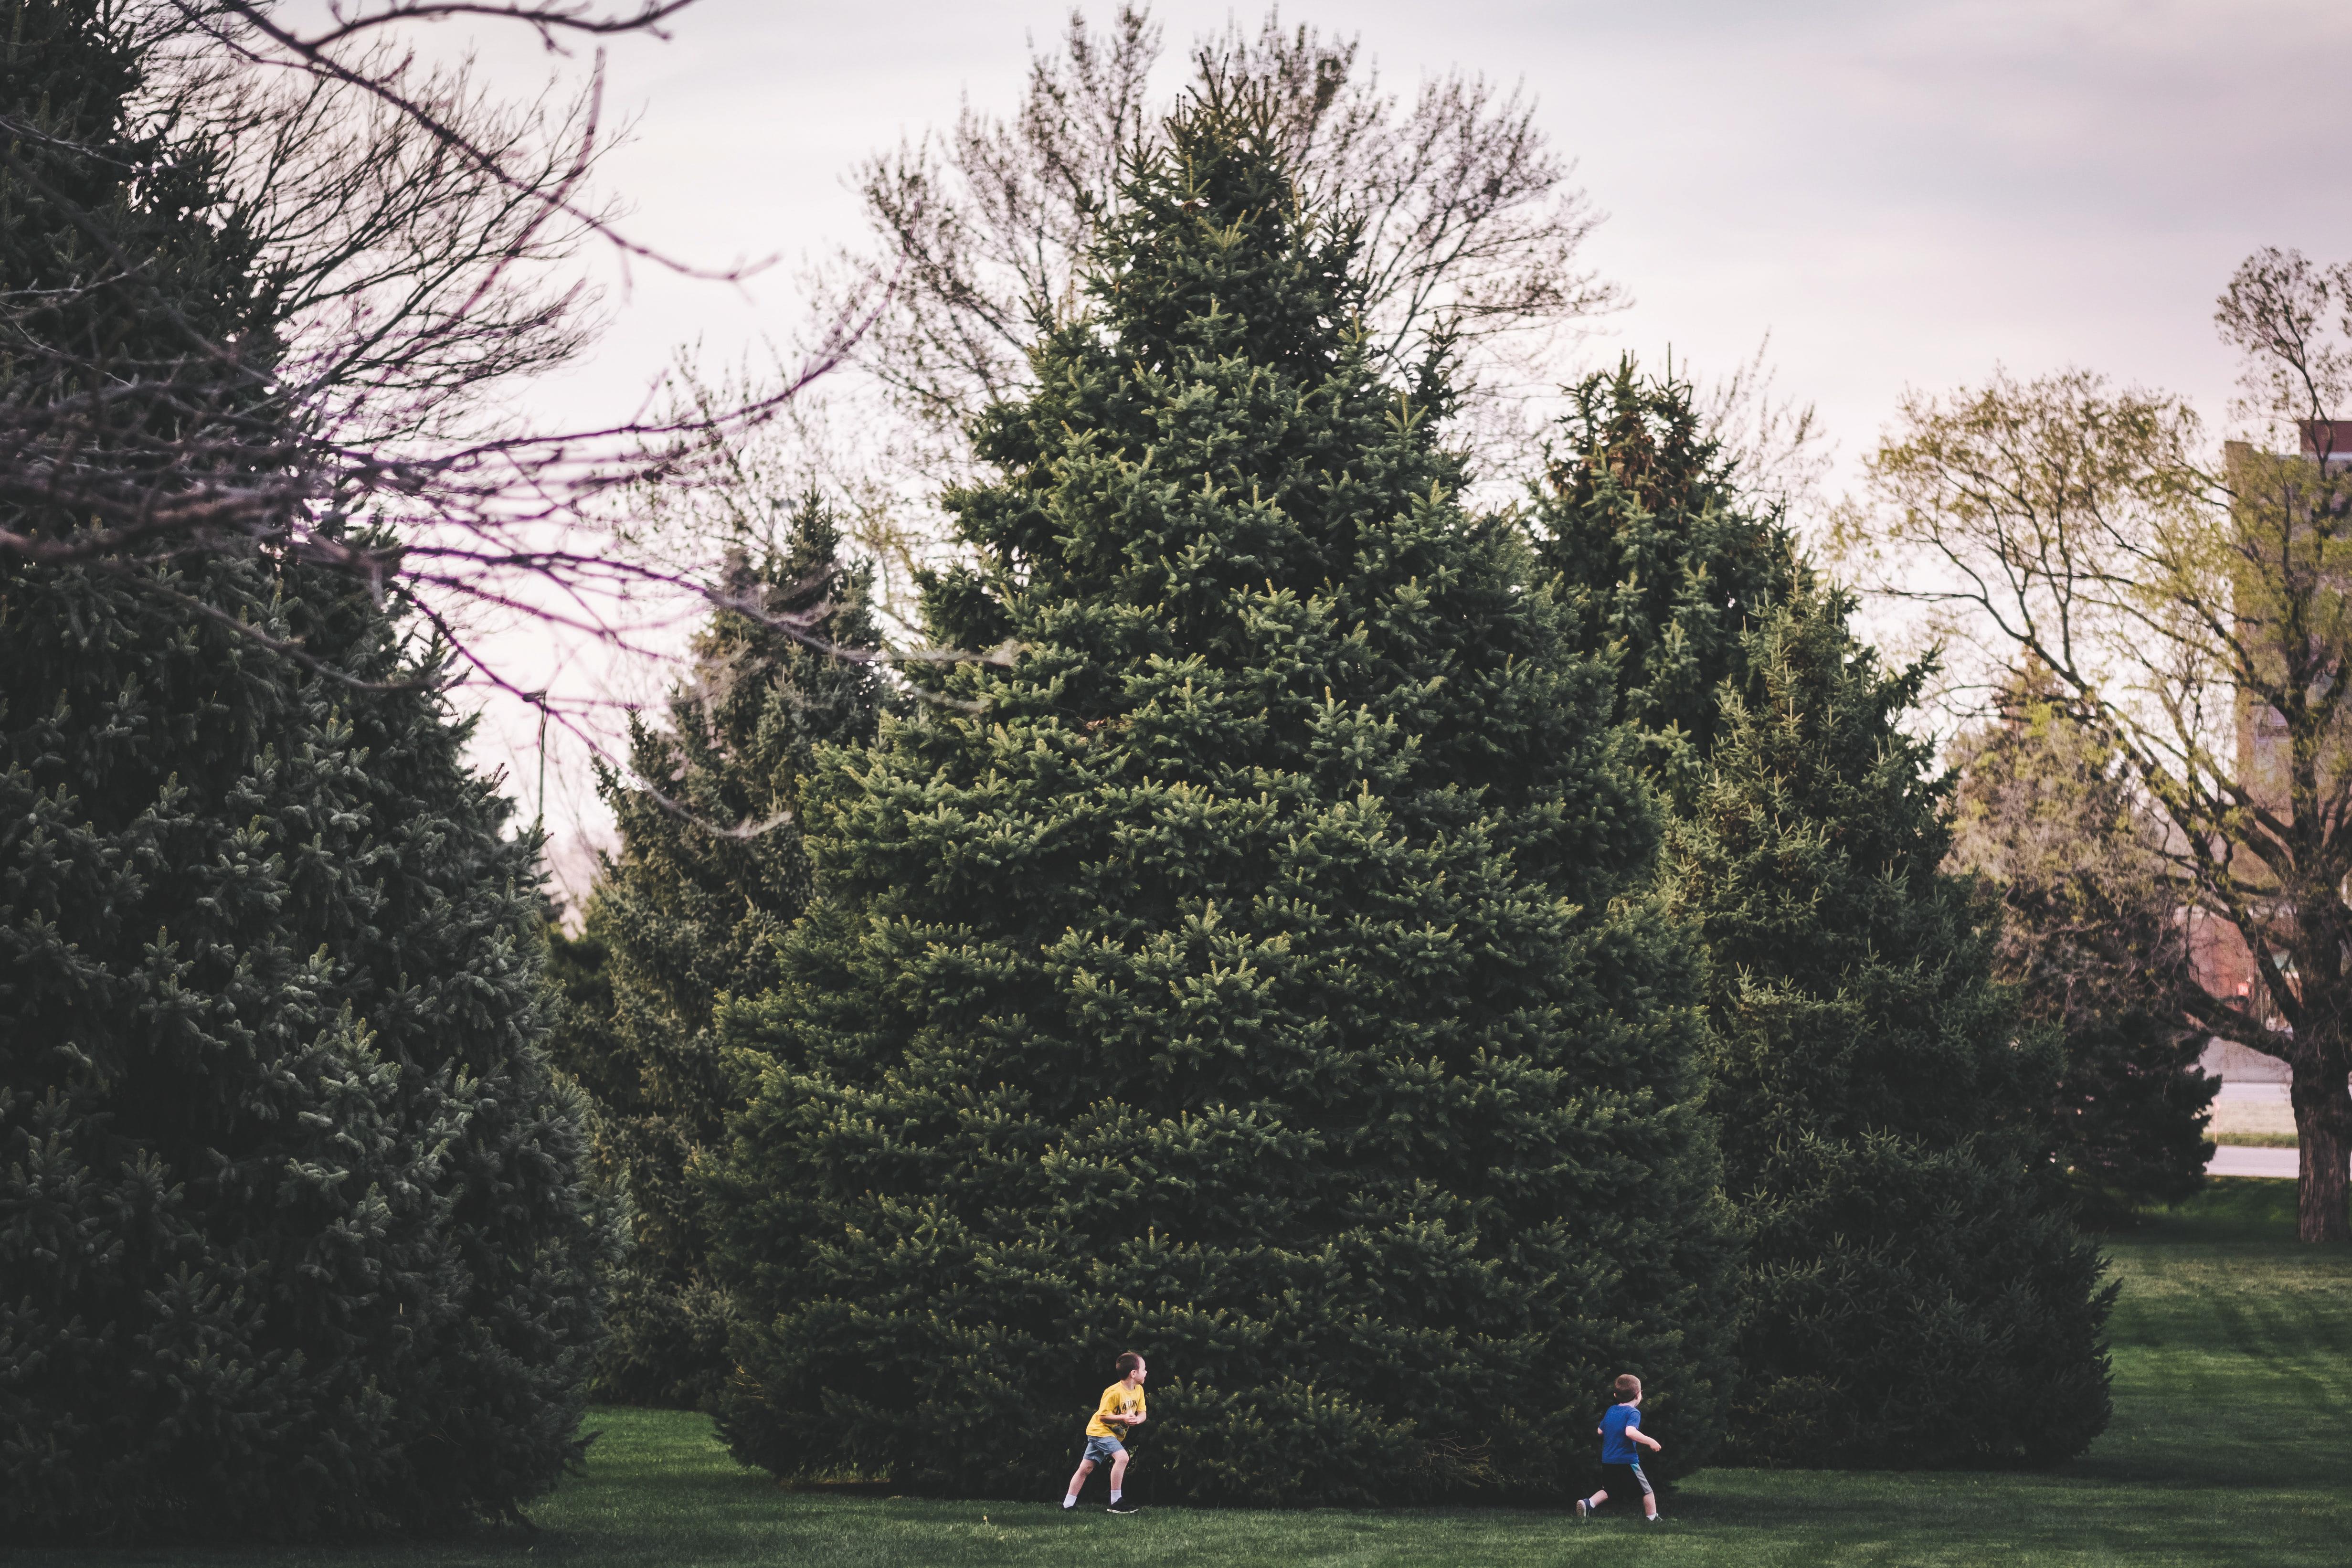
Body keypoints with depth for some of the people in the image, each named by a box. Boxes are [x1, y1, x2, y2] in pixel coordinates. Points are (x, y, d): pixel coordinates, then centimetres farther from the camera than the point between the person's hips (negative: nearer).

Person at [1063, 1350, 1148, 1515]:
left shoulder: (1139, 1390, 0)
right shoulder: (1114, 1392, -25)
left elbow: (1142, 1413, 3)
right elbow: (1103, 1415, -21)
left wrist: (1137, 1419, -20)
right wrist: (1123, 1418, -30)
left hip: (1113, 1433, 9)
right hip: (1100, 1430, -9)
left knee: (1086, 1468, 12)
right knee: (1122, 1456, -25)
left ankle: (1068, 1503, 17)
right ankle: (1116, 1502, -22)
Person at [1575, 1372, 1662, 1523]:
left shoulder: (1611, 1411, 10)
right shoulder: (1633, 1413, -12)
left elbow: (1600, 1431, 21)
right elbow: (1630, 1432, -30)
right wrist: (1650, 1441, -23)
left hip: (1607, 1462, 6)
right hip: (1627, 1462, -6)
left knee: (1607, 1490, 20)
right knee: (1647, 1491, 7)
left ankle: (1588, 1504, -2)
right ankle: (1653, 1520, 11)